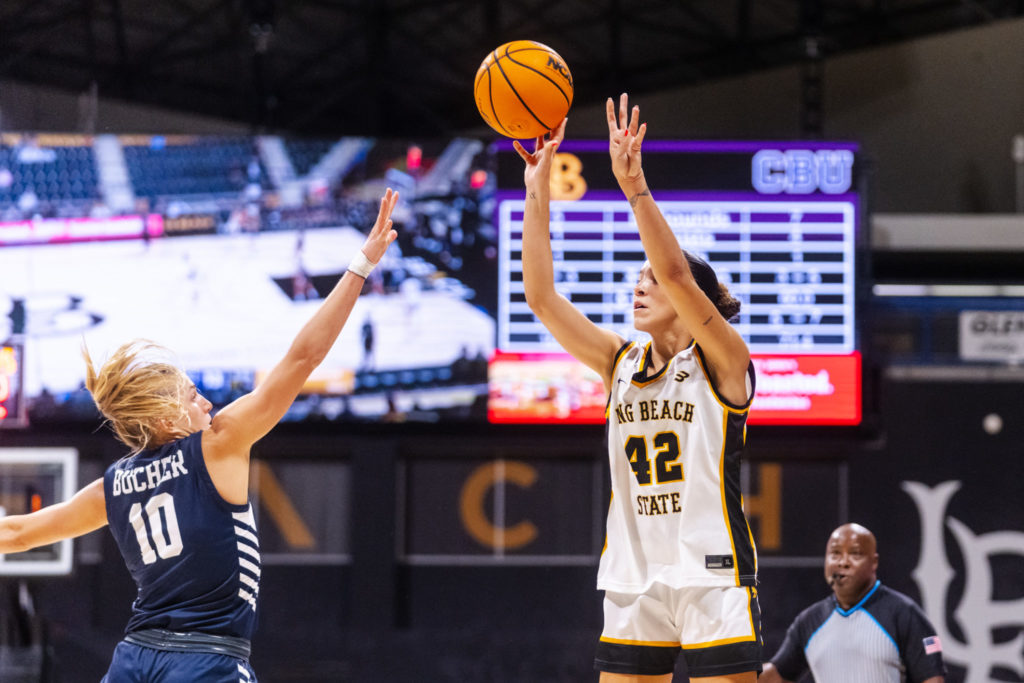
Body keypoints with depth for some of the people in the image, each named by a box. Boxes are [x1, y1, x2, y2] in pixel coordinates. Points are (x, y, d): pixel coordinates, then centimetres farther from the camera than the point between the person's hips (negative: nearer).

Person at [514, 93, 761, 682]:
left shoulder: (724, 363, -4)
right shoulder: (622, 364, 12)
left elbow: (676, 274, -20)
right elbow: (542, 296, 4)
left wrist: (634, 184, -27)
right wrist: (537, 192, -3)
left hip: (713, 578, -5)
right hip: (634, 583, 6)